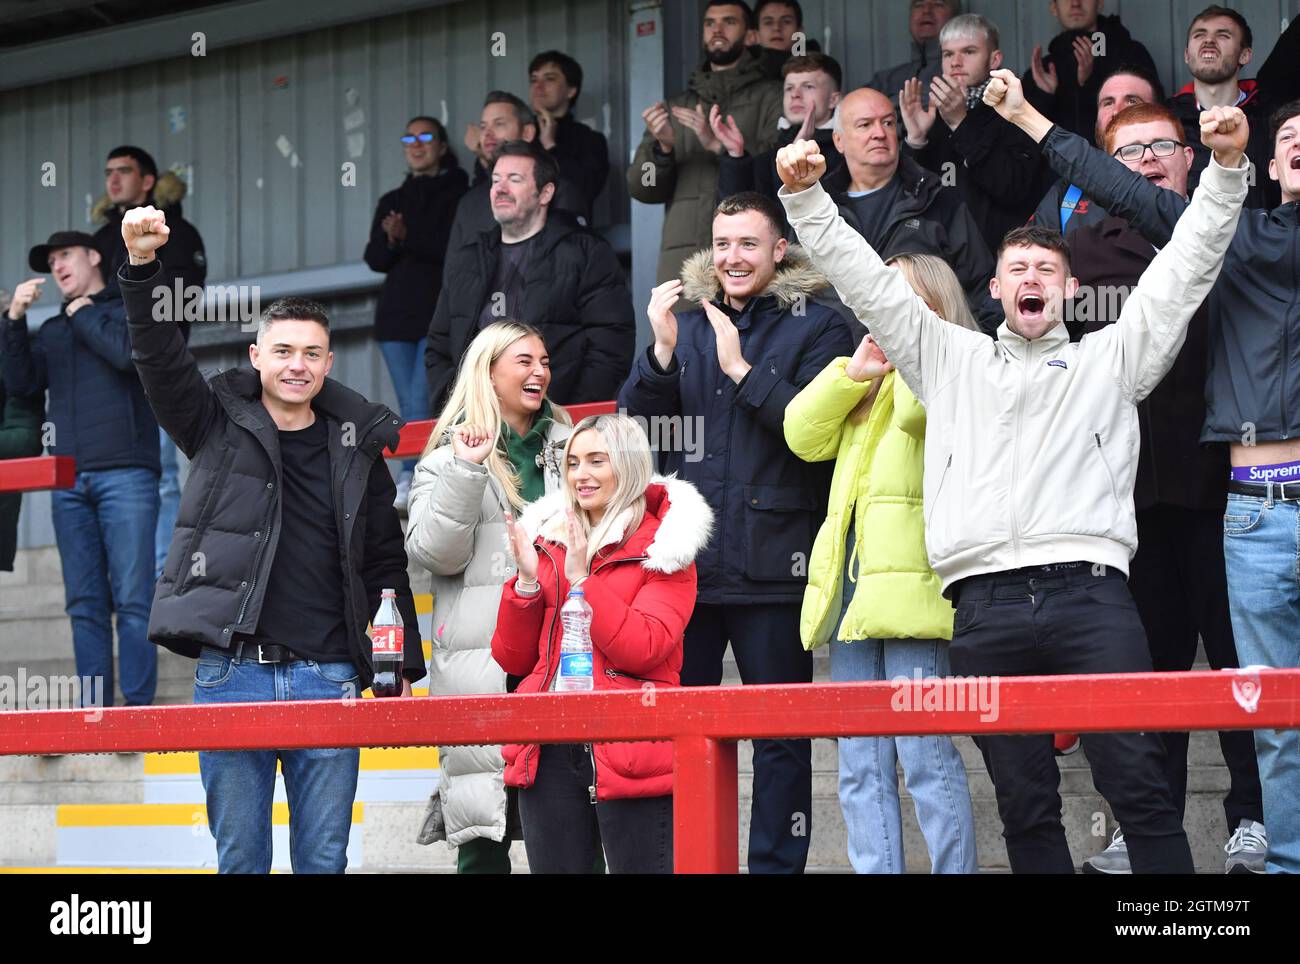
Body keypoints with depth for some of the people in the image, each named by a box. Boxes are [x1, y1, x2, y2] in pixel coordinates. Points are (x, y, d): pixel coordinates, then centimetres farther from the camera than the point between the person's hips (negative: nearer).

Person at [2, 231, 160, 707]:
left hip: (125, 475, -4)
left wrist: (83, 313, 4)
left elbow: (128, 352, -9)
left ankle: (138, 707, -11)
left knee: (131, 597, -9)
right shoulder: (51, 330, 22)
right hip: (68, 481, 5)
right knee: (84, 603, 1)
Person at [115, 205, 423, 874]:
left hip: (329, 676, 1)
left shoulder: (355, 445, 11)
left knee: (324, 856, 3)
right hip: (232, 670, -1)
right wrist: (141, 268, -23)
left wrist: (403, 667, 9)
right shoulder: (218, 425, 7)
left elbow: (387, 563, 14)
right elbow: (160, 359, -7)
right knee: (239, 854, 3)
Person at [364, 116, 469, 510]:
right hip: (397, 314, 5)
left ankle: (410, 479, -21)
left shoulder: (459, 196, 3)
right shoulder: (391, 202, 19)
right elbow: (375, 259, 10)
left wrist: (408, 238, -17)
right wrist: (390, 241, -12)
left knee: (421, 403, -17)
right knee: (410, 407, 1)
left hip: (441, 313, -5)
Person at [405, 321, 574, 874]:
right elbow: (435, 553, -6)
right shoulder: (448, 458, 5)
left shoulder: (567, 446, 16)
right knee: (483, 829, -3)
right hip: (481, 662, -3)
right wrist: (466, 472, -14)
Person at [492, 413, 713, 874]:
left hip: (630, 753, -4)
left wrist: (582, 578, -13)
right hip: (549, 750, 4)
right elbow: (512, 659, 12)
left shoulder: (661, 549, 1)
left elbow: (640, 650, -14)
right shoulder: (548, 540, 14)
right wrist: (527, 580, -2)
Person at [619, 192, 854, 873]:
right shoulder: (688, 320, 12)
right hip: (685, 558, 4)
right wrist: (662, 349, -10)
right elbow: (637, 426, 5)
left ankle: (777, 863, 10)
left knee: (781, 734, 2)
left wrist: (741, 370, -17)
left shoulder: (815, 327, 0)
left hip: (770, 566, -4)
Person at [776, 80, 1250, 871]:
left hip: (1090, 595, -2)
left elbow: (1185, 268, 13)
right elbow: (866, 280, 20)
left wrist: (1226, 168, 2)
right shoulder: (950, 359, 23)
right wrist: (808, 197, 10)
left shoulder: (1110, 359, 20)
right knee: (1025, 805, 3)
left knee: (1142, 789, -9)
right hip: (986, 605, 2)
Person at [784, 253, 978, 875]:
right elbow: (803, 435, 16)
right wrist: (854, 371, 3)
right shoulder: (869, 387, 28)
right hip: (853, 585, 8)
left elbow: (917, 407, -19)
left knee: (925, 756, -12)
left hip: (910, 582, -8)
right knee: (860, 769, 5)